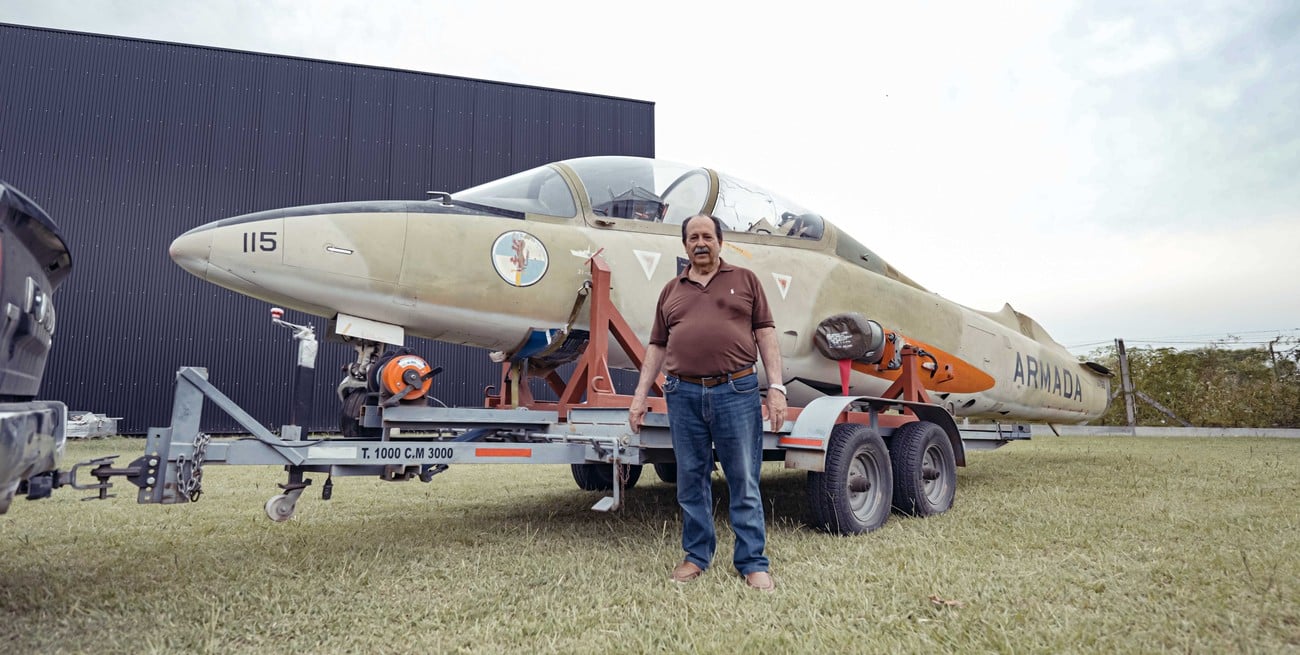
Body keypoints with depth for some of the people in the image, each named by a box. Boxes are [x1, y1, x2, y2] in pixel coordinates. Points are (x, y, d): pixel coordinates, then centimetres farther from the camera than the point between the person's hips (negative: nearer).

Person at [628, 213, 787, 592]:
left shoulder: (745, 280, 9)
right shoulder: (671, 290, 15)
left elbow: (765, 333, 5)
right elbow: (657, 346, 16)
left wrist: (776, 388, -4)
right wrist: (640, 396, 10)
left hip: (736, 391, -2)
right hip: (683, 395, 3)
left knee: (744, 482, 2)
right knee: (691, 481, 10)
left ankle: (752, 563, 13)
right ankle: (696, 556, 24)